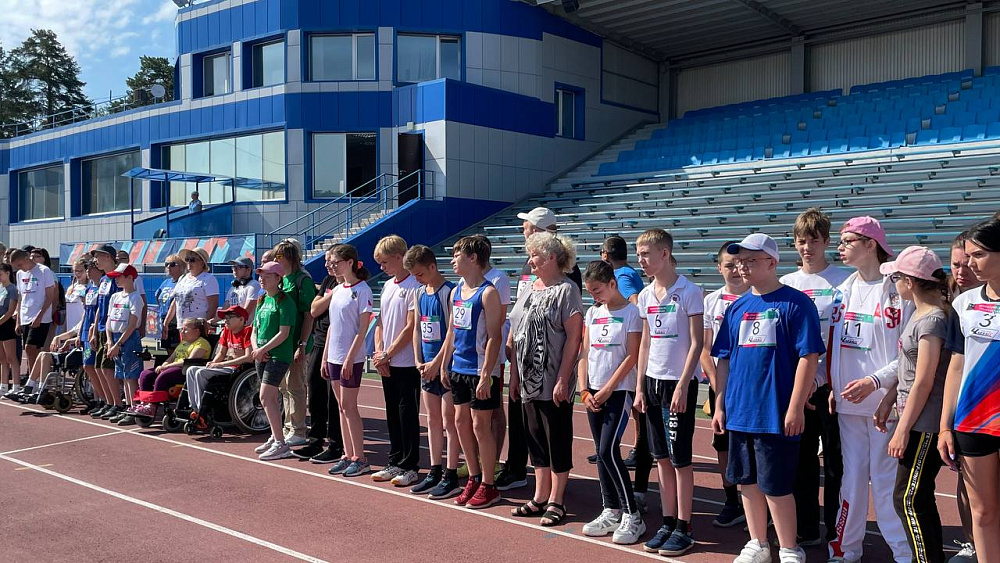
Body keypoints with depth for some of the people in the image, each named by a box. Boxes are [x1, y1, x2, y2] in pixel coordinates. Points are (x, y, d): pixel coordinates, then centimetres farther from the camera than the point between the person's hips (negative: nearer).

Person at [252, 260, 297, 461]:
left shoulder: (284, 301, -10)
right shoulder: (262, 301, 15)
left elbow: (283, 333, -16)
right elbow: (255, 330, 16)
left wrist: (263, 349, -14)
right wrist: (256, 349, -3)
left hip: (278, 355, -8)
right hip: (262, 355, 8)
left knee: (265, 398, -14)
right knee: (271, 398, 13)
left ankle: (281, 444, -11)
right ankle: (275, 438, 23)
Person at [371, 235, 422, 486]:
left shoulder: (414, 286, -12)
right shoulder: (387, 286, 14)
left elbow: (411, 327, -16)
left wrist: (387, 354, -11)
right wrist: (379, 353, 2)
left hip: (407, 363, -8)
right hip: (387, 364, 8)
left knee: (408, 415, -1)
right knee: (392, 414, 14)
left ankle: (410, 466, 8)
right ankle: (395, 463, 24)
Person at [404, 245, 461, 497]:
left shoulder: (449, 292, -12)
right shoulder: (419, 294, 11)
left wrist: (436, 363, -16)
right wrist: (418, 360, 5)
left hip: (446, 365, -7)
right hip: (427, 367, 7)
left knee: (448, 421, -2)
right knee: (432, 420, 13)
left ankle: (451, 476, 5)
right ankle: (435, 472, 22)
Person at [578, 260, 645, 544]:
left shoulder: (631, 312, -7)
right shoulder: (593, 313, 11)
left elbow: (632, 356, -11)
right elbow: (585, 354, 11)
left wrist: (607, 390, -12)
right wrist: (584, 391, 2)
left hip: (619, 390, -6)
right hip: (593, 393, 6)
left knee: (609, 451, -12)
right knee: (602, 452, 9)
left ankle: (632, 515, -2)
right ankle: (610, 511, 18)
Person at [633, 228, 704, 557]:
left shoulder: (688, 292, -10)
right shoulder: (646, 296, 9)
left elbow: (697, 343, -11)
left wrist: (682, 385, -16)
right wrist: (639, 387, 10)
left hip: (679, 382, -6)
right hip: (653, 381, 6)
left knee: (680, 458, 0)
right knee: (661, 457, 11)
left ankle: (683, 528, 11)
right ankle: (668, 523, 21)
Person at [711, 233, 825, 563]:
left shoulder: (795, 303, -8)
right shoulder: (737, 308, 10)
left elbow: (808, 356, -12)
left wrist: (795, 408, -16)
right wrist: (720, 405, 11)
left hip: (776, 413, -6)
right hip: (739, 412, 6)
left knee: (775, 485, 0)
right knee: (747, 482, 14)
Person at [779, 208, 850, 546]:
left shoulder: (843, 281, -2)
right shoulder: (785, 284, 9)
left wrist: (819, 376, -12)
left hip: (831, 383, -4)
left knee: (835, 457, 3)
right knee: (801, 457, 10)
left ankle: (836, 531, 15)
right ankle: (806, 530, 21)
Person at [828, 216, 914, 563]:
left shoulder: (898, 290, -7)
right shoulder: (844, 290, 12)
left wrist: (874, 381, -19)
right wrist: (832, 385, 7)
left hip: (884, 401, -5)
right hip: (847, 402, 5)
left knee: (886, 479, -2)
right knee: (850, 476, 10)